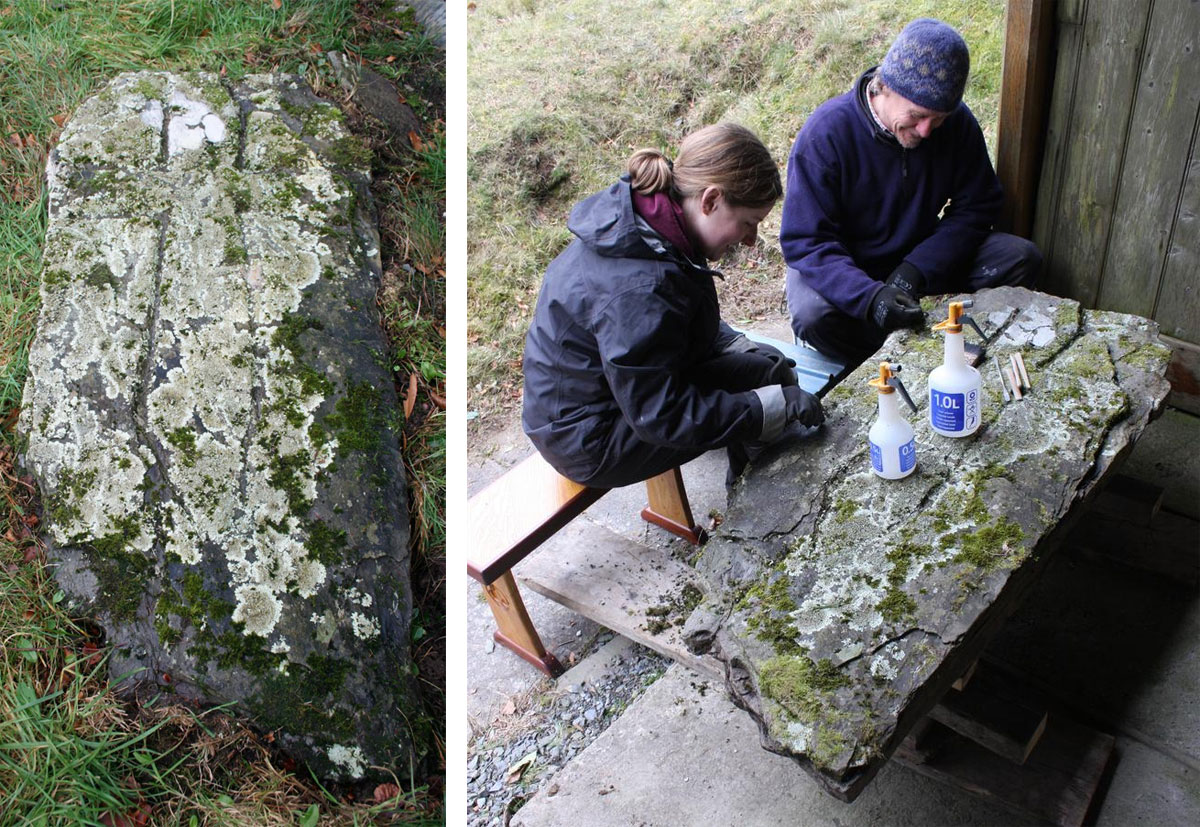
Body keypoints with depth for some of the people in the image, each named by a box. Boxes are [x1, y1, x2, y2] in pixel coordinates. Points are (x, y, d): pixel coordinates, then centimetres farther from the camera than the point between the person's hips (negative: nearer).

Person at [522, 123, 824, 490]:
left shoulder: (642, 219, -4)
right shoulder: (640, 288, -34)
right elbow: (660, 416, -28)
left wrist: (743, 348, 3)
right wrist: (778, 404, -25)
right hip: (592, 441, -10)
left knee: (767, 361, 13)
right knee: (768, 376, -13)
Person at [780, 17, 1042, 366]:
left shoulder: (958, 123, -11)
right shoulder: (826, 133, -25)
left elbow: (976, 207, -5)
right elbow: (805, 242, -27)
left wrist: (915, 271, -22)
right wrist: (871, 296, -43)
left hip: (922, 257, 4)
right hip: (846, 269, -4)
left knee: (1021, 258, -14)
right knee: (813, 316, -36)